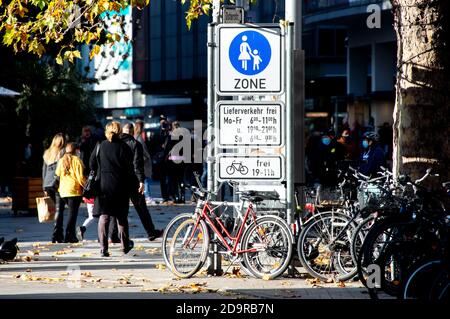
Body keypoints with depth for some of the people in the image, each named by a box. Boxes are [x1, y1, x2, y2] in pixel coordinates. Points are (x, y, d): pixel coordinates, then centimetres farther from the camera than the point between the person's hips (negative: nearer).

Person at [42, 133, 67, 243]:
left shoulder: (47, 153, 15)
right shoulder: (63, 152, -3)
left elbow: (44, 170, 18)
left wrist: (44, 188, 21)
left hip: (48, 184, 6)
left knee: (56, 210, 13)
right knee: (59, 210, -5)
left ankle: (59, 235, 16)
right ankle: (56, 236, -11)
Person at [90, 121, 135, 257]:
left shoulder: (100, 147, 0)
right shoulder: (123, 147, -6)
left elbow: (92, 164, 4)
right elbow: (130, 168, -6)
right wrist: (132, 185, 3)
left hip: (103, 186, 1)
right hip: (120, 187, -1)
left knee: (103, 217, 2)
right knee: (122, 217, 13)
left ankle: (103, 248, -6)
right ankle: (125, 245, 24)